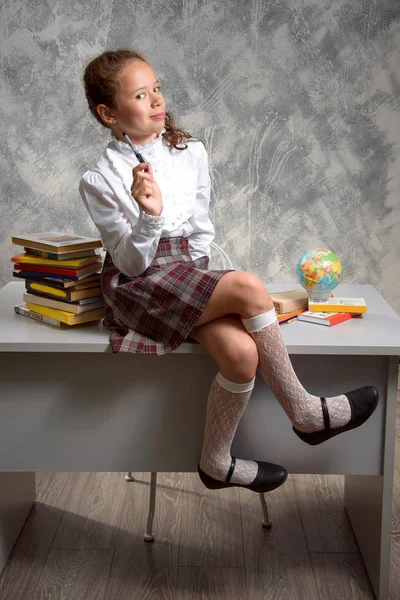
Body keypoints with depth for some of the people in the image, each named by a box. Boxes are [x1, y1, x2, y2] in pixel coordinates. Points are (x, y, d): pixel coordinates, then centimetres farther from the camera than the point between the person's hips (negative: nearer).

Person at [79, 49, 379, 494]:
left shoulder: (189, 152, 4)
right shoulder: (99, 181, -10)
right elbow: (131, 262, -12)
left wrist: (193, 275, -1)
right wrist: (150, 216, -29)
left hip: (186, 274, 5)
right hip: (138, 285, -5)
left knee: (242, 351, -26)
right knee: (249, 287, -27)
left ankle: (216, 462, -5)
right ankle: (304, 413, -10)